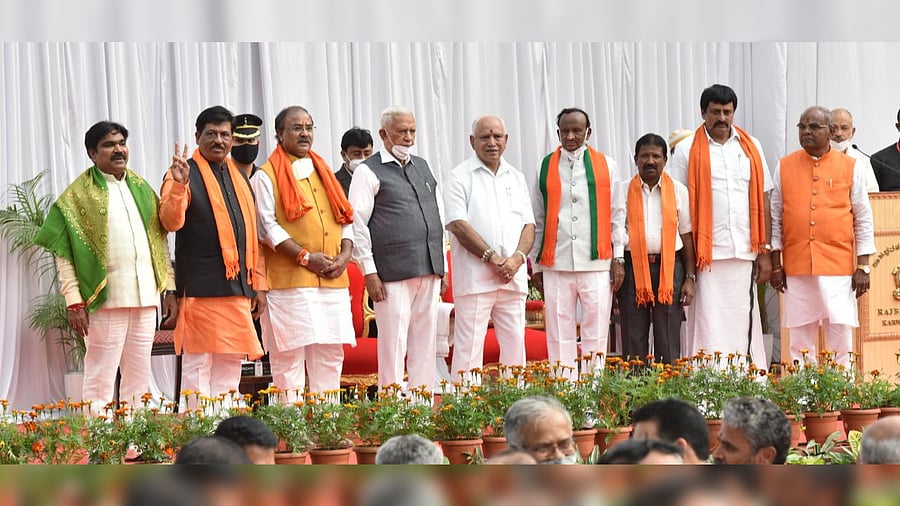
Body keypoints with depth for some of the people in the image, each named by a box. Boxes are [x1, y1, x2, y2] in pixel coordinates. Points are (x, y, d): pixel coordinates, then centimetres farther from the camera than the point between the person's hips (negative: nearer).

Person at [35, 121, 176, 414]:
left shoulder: (141, 188, 16)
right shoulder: (79, 194, 0)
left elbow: (160, 240, 18)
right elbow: (62, 252, -4)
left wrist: (170, 289, 10)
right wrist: (74, 302, -13)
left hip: (145, 296, 5)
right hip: (105, 299, -5)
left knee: (140, 380, 8)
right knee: (100, 381, -6)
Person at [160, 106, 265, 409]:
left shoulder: (238, 176, 18)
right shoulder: (185, 173, -3)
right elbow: (171, 222, -17)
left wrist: (258, 282, 16)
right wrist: (178, 185, -32)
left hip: (238, 286, 7)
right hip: (201, 289, -7)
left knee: (230, 365, 11)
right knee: (198, 366, -6)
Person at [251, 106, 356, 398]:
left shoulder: (324, 174, 20)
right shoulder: (266, 177, 1)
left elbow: (345, 219, 19)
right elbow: (266, 226, -9)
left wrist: (345, 255, 0)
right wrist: (305, 257, -15)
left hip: (333, 280, 6)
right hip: (290, 281, -6)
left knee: (331, 352, 6)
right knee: (290, 353, -8)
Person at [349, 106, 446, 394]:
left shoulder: (423, 167, 19)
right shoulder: (369, 172, -1)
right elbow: (357, 226, -6)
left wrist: (442, 266, 17)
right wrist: (369, 273, -11)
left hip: (429, 272, 6)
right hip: (393, 274, -6)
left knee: (426, 347, 7)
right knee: (394, 346, -6)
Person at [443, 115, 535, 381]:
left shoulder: (516, 178, 17)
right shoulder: (460, 177, 0)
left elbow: (528, 224, 12)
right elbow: (459, 225, -9)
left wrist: (517, 258, -6)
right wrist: (493, 258, -14)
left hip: (513, 277, 5)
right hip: (474, 277, -5)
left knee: (515, 344, 6)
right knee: (469, 347, -7)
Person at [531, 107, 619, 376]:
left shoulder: (605, 165, 8)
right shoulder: (546, 167, 9)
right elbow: (538, 220, 11)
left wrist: (618, 261, 2)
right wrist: (537, 265, 8)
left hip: (596, 263, -1)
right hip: (556, 264, 1)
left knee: (596, 334, 1)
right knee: (559, 336, 1)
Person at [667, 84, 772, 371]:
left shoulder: (750, 148, 14)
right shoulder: (687, 151, 4)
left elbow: (762, 202, 13)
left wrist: (764, 252, 6)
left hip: (744, 252, 3)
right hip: (706, 255, -3)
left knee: (744, 324, 4)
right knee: (708, 327, -5)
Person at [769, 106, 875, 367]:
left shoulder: (850, 167, 4)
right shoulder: (784, 167, 8)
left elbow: (863, 219, 6)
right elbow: (775, 218, 10)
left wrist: (862, 266, 1)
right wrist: (775, 265, 6)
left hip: (838, 267, -1)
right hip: (796, 267, 1)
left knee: (840, 336, -3)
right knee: (800, 338, 4)